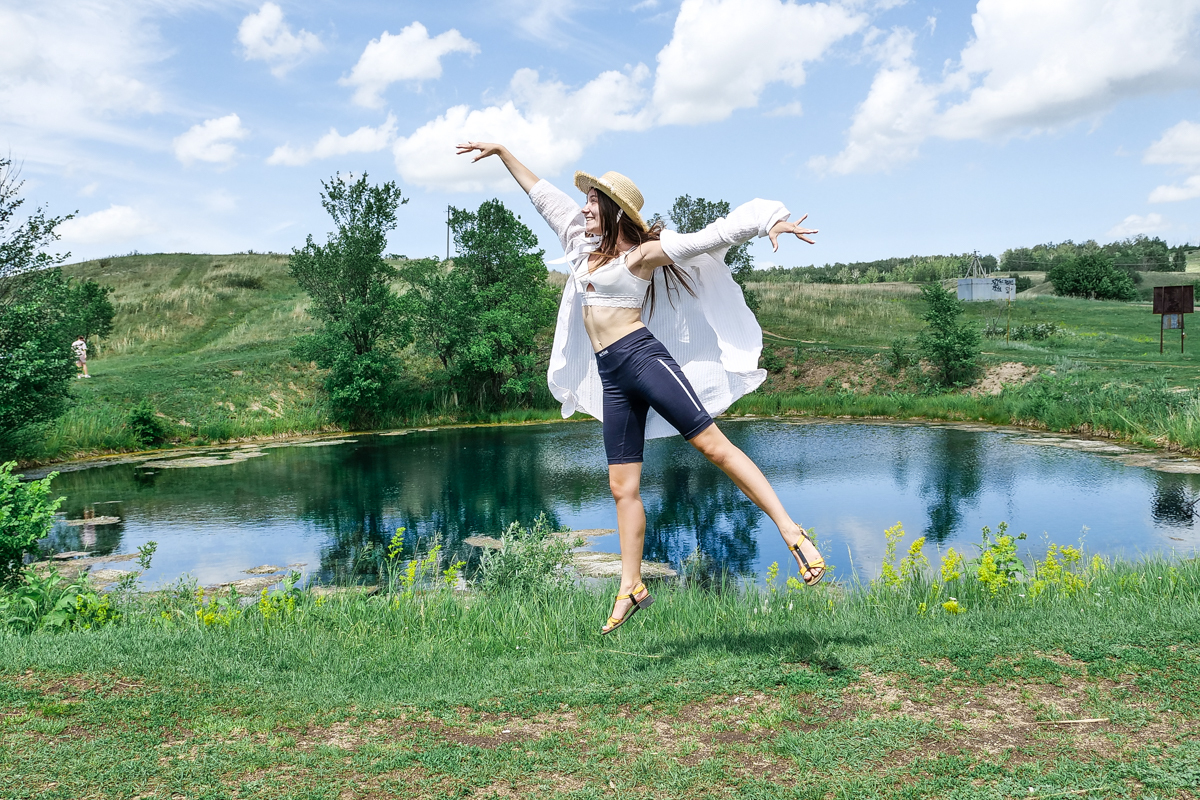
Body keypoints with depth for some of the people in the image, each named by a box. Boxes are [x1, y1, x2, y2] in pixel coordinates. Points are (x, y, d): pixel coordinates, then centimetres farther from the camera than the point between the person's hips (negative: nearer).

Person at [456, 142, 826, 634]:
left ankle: (792, 533, -15)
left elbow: (709, 237, -5)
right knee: (623, 487, 3)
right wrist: (501, 152, 36)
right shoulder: (585, 245, 22)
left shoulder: (642, 254, 2)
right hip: (611, 377, 7)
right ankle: (631, 588, 7)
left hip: (642, 355, -6)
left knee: (713, 444, -14)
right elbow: (541, 194, 30)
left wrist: (769, 223, -16)